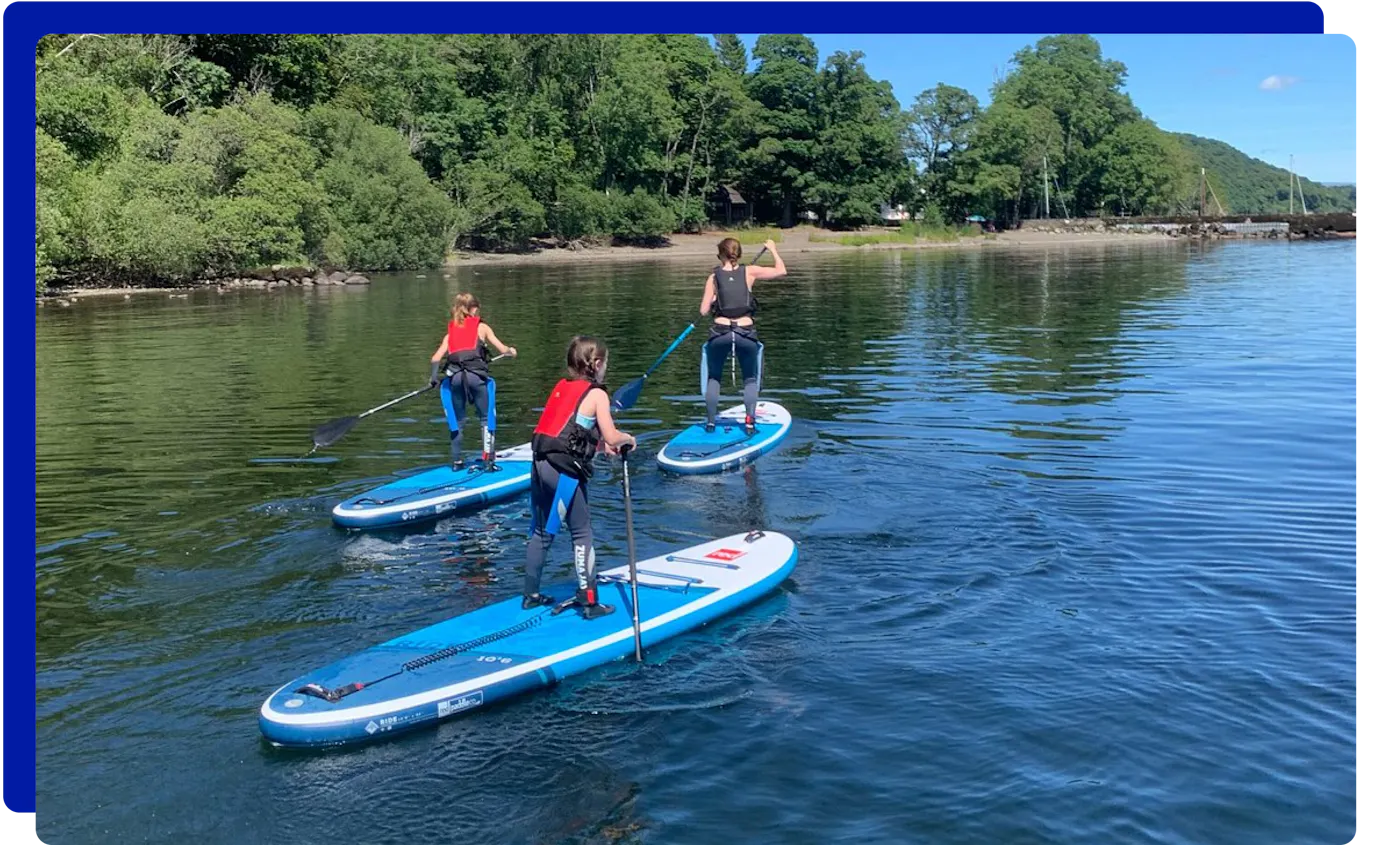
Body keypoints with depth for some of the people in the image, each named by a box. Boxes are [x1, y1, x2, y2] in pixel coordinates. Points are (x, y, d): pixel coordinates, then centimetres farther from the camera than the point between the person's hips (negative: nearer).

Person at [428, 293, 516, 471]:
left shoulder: (450, 331, 22)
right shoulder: (481, 327, 16)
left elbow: (436, 358, 9)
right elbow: (502, 349, 12)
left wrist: (433, 376, 19)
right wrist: (511, 351, 32)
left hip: (454, 376, 3)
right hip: (476, 374, -3)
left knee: (457, 420, 14)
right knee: (486, 417, 7)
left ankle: (457, 461, 14)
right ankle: (488, 456, -3)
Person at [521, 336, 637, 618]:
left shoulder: (561, 387, 17)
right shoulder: (596, 394, -2)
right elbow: (612, 437, -7)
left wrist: (599, 444, 23)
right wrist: (629, 439, 13)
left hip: (540, 464, 7)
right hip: (565, 470, -7)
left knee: (541, 531, 17)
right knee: (582, 533, 3)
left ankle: (531, 595, 26)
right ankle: (589, 602, 5)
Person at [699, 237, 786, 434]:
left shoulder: (714, 277, 4)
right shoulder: (749, 272, 3)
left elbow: (703, 311, 2)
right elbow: (781, 271, 8)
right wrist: (773, 250, 22)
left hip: (720, 333, 0)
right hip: (746, 334, 0)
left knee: (714, 377, 21)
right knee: (751, 379, 18)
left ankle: (710, 422, 18)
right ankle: (749, 422, 6)